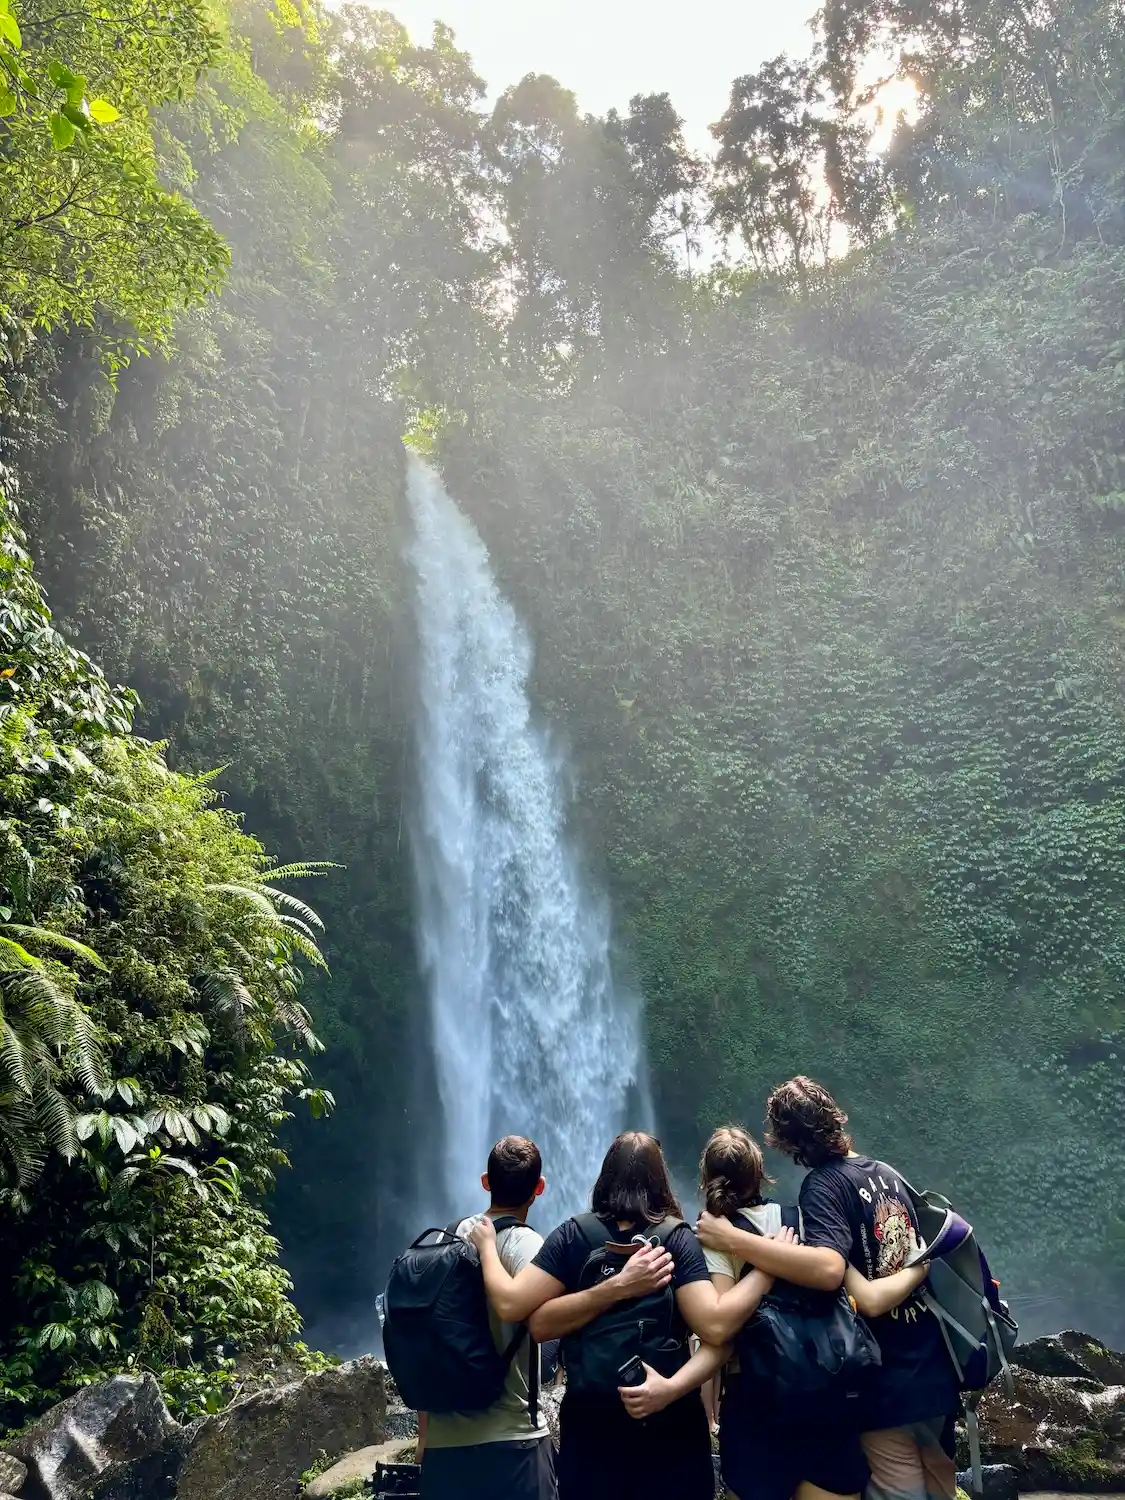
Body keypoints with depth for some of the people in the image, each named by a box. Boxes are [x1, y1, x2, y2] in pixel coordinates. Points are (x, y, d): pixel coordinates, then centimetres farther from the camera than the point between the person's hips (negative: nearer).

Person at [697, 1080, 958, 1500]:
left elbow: (828, 1269, -34)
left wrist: (732, 1240, -32)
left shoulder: (823, 1185, -15)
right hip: (936, 1374, 7)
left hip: (889, 1388, -7)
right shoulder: (887, 1172, 7)